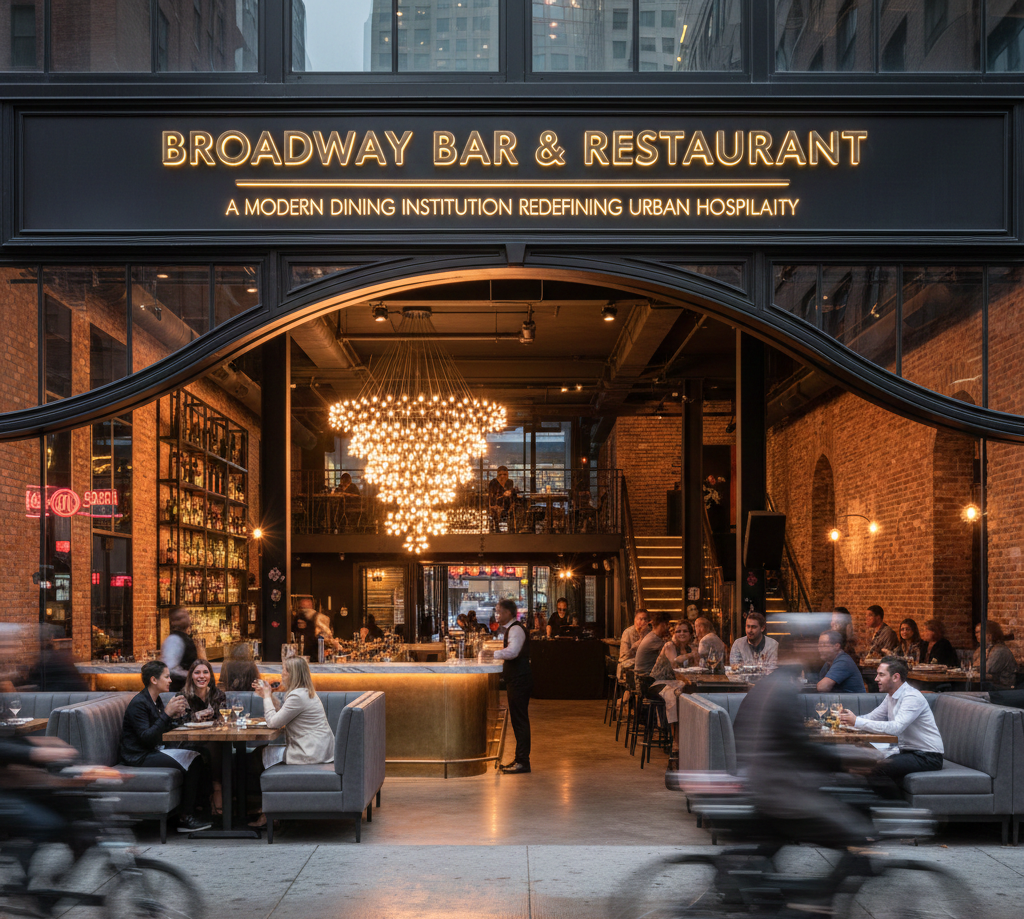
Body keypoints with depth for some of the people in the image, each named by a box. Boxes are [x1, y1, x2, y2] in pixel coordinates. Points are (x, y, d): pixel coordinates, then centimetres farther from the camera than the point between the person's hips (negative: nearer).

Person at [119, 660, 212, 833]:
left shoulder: (156, 700, 12)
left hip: (153, 751, 10)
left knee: (197, 758, -5)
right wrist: (167, 714, -25)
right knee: (191, 763, -20)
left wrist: (175, 715, 1)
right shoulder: (139, 704, -17)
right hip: (139, 757, -10)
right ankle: (185, 819, -15)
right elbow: (146, 737, -25)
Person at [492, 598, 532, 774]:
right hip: (516, 679, 11)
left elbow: (512, 651, -31)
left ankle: (523, 762, -6)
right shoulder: (512, 629, 18)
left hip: (519, 680, -11)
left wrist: (493, 653, -27)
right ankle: (520, 759, 22)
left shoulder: (516, 629, -15)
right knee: (517, 720, 15)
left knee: (520, 720, -8)